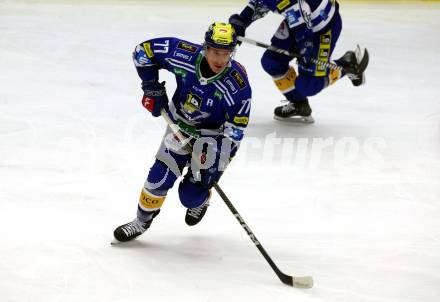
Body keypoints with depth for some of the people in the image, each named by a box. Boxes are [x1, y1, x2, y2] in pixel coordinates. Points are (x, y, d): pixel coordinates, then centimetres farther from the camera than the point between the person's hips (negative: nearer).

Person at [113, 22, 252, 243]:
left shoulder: (237, 85, -31)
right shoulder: (185, 55, -26)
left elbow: (233, 131, -22)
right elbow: (143, 51, -10)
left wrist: (214, 162, -27)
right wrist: (152, 87, -13)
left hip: (214, 135, -2)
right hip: (180, 124, 3)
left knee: (191, 196, -5)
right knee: (160, 177, -6)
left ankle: (201, 200, 33)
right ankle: (142, 221, 21)